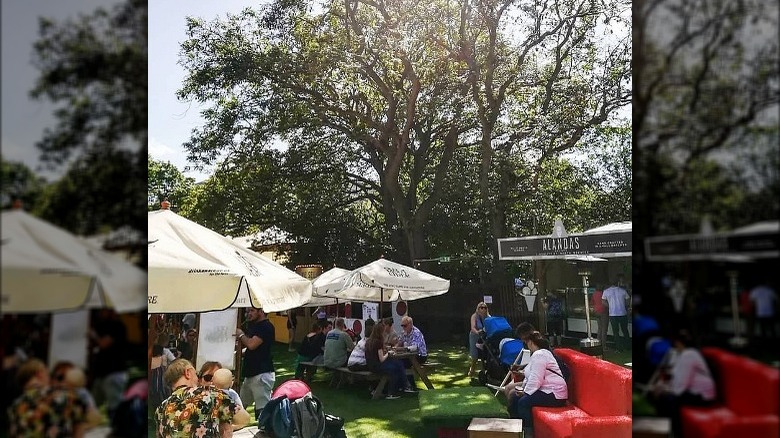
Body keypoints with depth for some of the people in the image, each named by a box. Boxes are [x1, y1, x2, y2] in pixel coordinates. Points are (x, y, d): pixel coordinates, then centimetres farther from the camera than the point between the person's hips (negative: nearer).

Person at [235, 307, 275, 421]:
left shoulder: (266, 327, -12)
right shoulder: (253, 325, 20)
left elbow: (251, 344, -22)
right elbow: (242, 345, 25)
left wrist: (241, 334, -5)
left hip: (262, 374, -10)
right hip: (250, 373, 10)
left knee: (262, 410, -11)